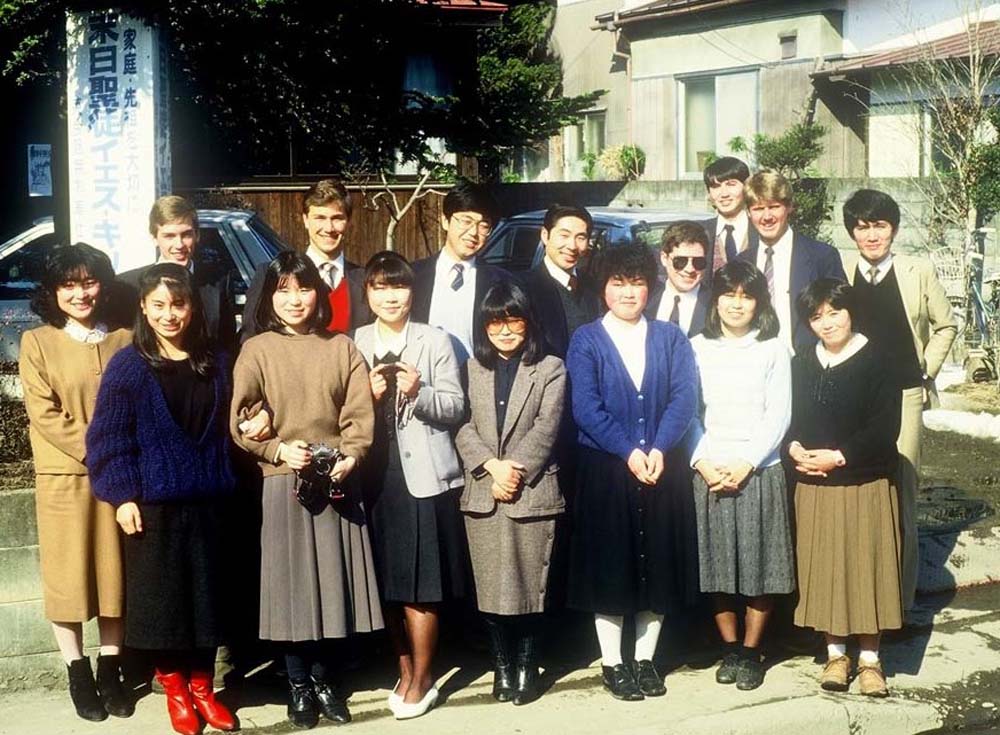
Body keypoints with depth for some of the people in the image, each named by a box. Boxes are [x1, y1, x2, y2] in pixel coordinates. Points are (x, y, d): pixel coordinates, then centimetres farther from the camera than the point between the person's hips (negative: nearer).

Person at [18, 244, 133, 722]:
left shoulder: (123, 340, 6)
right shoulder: (37, 342, -2)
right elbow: (43, 414, -8)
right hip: (63, 477, -2)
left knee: (115, 571, 7)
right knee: (66, 573, 3)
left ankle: (110, 669, 18)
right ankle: (78, 672, 13)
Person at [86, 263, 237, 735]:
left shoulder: (214, 364, 8)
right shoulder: (128, 366, -5)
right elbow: (108, 438, -7)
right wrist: (122, 495, -13)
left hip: (207, 501, 3)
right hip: (153, 503, -3)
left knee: (207, 595, 8)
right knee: (161, 597, 4)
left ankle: (201, 686, 21)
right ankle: (173, 688, 19)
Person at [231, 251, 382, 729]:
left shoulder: (341, 348, 8)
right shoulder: (256, 350, 2)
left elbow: (360, 413, 2)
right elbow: (241, 421, -3)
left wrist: (350, 456, -15)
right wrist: (278, 449, -18)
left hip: (337, 482, 2)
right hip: (283, 482, -2)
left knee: (333, 581, 6)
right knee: (290, 584, 2)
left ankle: (324, 680, 20)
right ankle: (298, 686, 14)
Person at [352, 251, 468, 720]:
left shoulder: (434, 341, 3)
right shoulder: (353, 346, 8)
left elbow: (455, 407, -1)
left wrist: (418, 393, -18)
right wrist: (369, 395, -14)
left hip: (423, 474, -2)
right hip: (375, 475, 2)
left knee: (420, 587, -1)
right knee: (387, 585, 8)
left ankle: (421, 681, 11)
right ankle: (405, 672, 22)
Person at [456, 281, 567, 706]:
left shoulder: (550, 369, 4)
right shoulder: (472, 368, 12)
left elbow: (545, 430, -5)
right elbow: (463, 426, 3)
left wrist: (514, 470, -12)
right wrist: (492, 466, -11)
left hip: (533, 494, -2)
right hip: (482, 493, 2)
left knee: (530, 586, 1)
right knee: (491, 587, 5)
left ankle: (527, 666, 13)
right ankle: (502, 666, 16)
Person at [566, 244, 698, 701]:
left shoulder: (670, 338, 7)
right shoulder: (586, 341, 1)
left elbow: (684, 397, -4)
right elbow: (586, 408, -9)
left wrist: (659, 449, -18)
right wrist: (628, 452, -18)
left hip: (660, 469, 2)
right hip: (604, 470, -2)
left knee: (657, 564, 7)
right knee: (608, 565, 3)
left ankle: (645, 659, 20)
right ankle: (612, 663, 14)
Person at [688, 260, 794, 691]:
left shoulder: (773, 351, 3)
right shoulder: (697, 348, 6)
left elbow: (778, 417, -2)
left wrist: (744, 464, -11)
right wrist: (703, 463, -10)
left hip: (759, 472, -1)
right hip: (708, 473, 1)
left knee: (761, 566, 1)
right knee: (716, 565, 4)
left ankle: (751, 651, 13)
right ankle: (729, 648, 18)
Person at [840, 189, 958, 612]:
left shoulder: (919, 273, 4)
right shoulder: (837, 273, 4)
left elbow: (945, 325, 16)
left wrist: (927, 370, 8)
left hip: (904, 397, 0)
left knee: (901, 496, 0)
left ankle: (899, 602, 8)